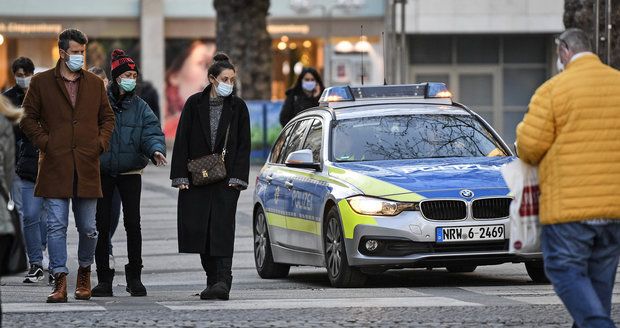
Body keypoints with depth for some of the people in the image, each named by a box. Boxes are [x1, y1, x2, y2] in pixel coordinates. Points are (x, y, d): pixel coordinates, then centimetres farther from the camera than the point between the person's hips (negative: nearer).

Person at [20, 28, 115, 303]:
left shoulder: (95, 84, 12)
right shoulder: (41, 82, 4)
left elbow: (107, 117, 20)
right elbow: (28, 117, 7)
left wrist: (101, 142, 4)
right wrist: (44, 142, -5)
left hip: (87, 167, 2)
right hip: (55, 166, -2)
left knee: (88, 228, 6)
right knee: (56, 226, -5)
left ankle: (84, 272, 28)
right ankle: (60, 281, -2)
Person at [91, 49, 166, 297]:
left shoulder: (139, 107, 5)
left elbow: (152, 132, -7)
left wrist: (156, 149, -27)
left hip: (130, 172, 1)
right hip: (101, 172, -1)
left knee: (133, 224, -3)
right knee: (102, 225, 0)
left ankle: (134, 277, 8)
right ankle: (104, 279, 7)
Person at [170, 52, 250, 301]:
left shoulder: (238, 107, 4)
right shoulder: (195, 104, 4)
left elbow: (243, 145, 3)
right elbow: (182, 141, 3)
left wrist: (237, 177, -7)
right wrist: (181, 176, -4)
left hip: (226, 178, -2)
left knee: (222, 228, -12)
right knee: (200, 229, 2)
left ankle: (223, 281, -20)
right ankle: (213, 280, 12)